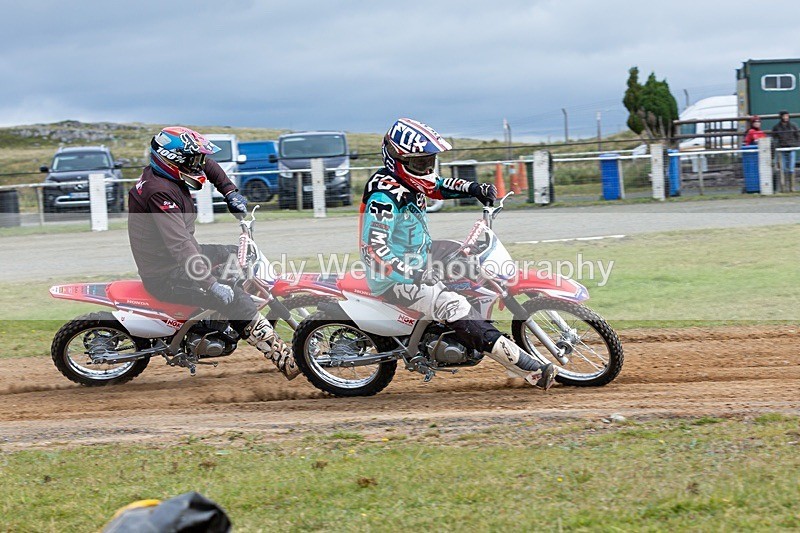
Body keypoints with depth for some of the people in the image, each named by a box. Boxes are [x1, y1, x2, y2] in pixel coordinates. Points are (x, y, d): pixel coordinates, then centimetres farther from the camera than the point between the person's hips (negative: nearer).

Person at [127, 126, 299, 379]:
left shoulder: (165, 174, 3)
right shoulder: (160, 193, -27)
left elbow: (206, 164, 25)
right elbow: (179, 245, -36)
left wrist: (230, 192, 13)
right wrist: (211, 285, -40)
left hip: (180, 261, 11)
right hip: (166, 277, -11)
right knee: (235, 298, -21)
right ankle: (288, 362, -23)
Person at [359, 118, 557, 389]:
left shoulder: (407, 181, 5)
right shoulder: (384, 196, -24)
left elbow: (437, 185, 24)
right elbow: (374, 249, -33)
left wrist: (473, 188, 6)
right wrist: (408, 274, -43)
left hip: (415, 267, 12)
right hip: (394, 281, -12)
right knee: (454, 306, -26)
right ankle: (531, 370, -35)